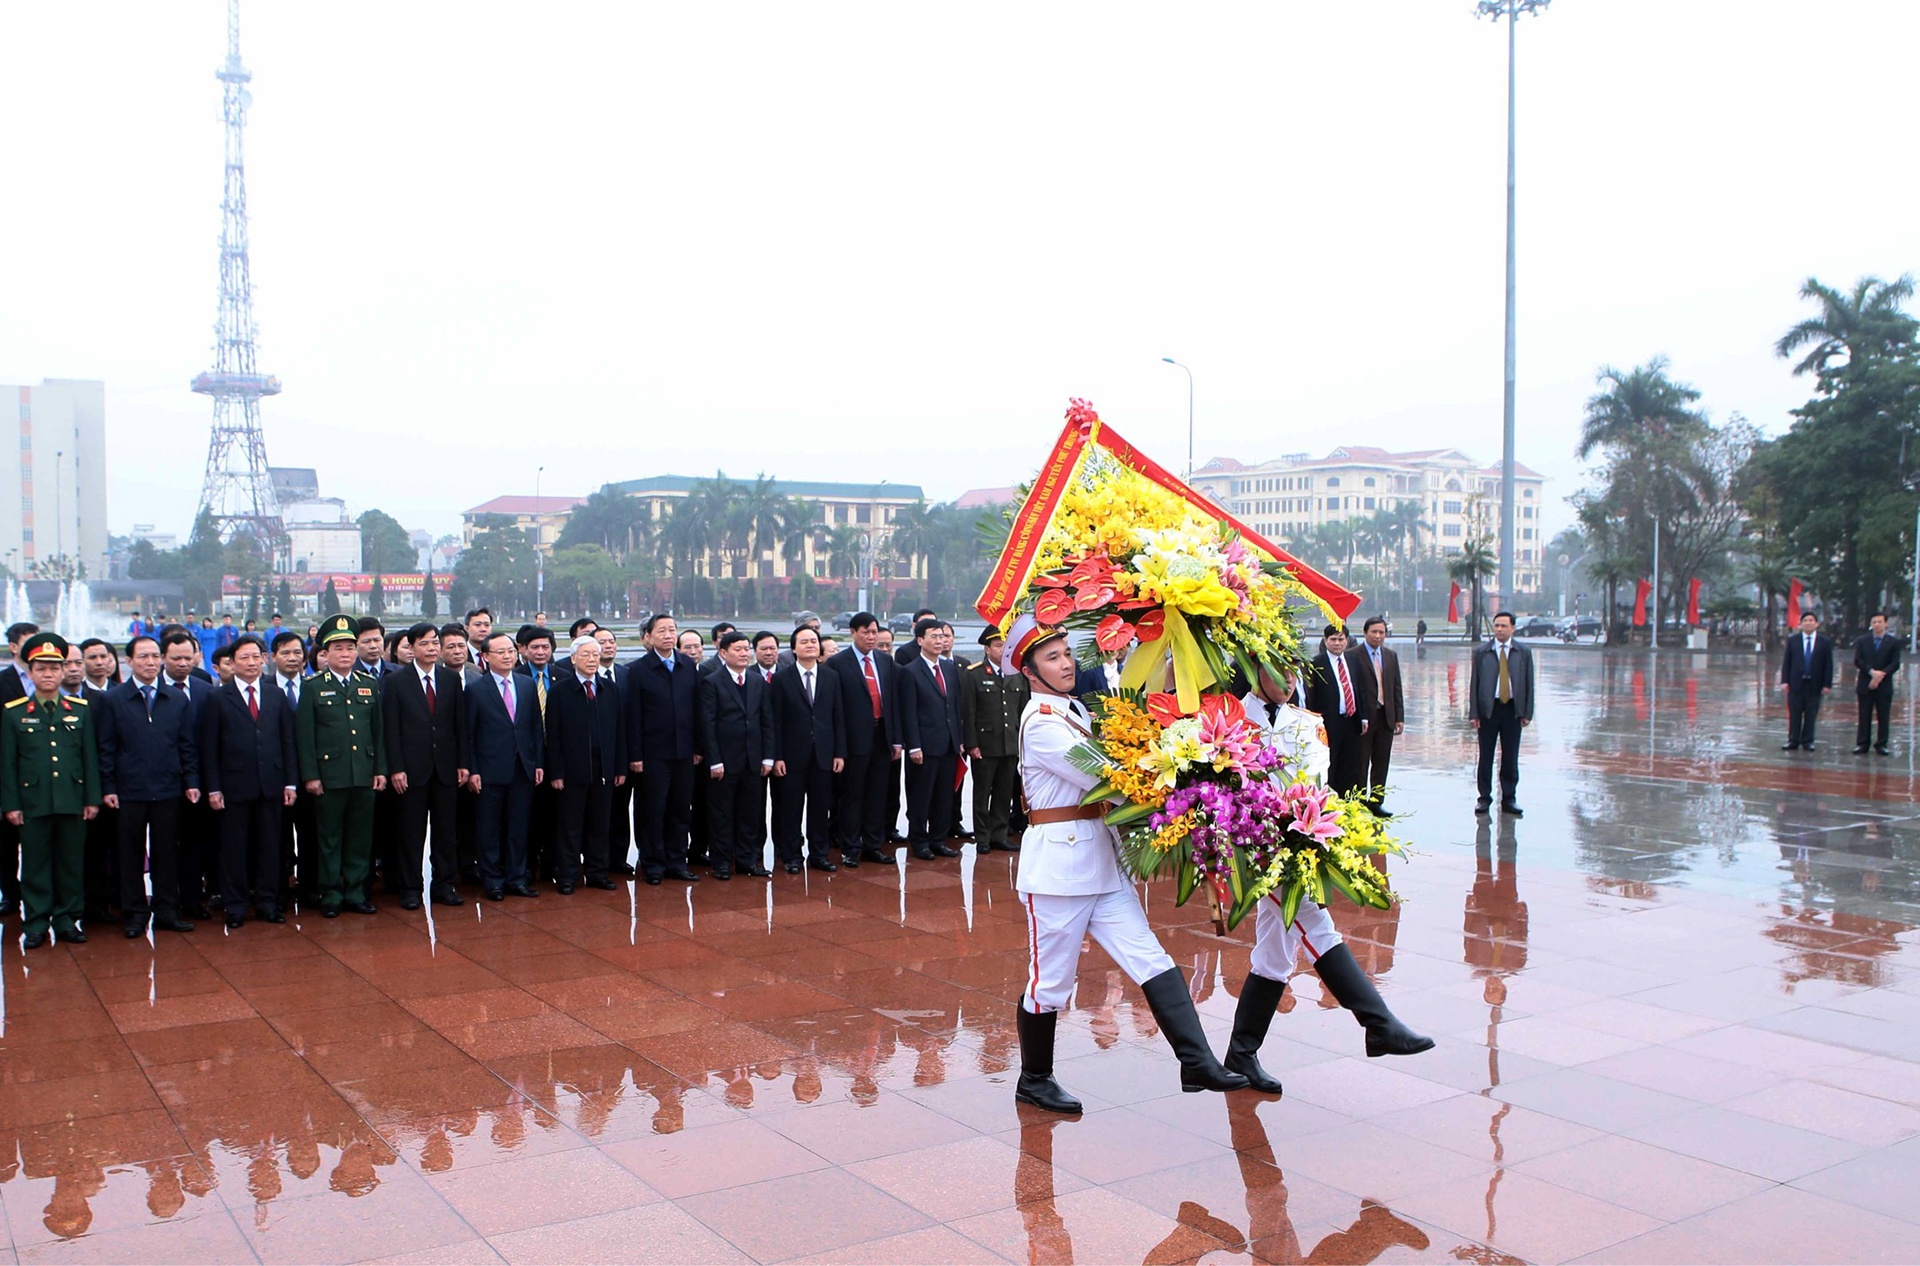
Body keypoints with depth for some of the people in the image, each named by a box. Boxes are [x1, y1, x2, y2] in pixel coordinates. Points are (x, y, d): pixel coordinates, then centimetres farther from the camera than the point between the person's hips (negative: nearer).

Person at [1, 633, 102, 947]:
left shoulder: (81, 710, 7)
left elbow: (90, 757, 6)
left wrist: (92, 799, 2)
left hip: (73, 801, 1)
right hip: (33, 803, -1)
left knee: (71, 863, 7)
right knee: (35, 863, 4)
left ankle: (67, 919, 17)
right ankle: (35, 923, 13)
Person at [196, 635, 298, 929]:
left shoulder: (276, 696, 11)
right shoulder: (216, 698, 2)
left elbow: (287, 741, 10)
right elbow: (208, 747, -1)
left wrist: (290, 782, 3)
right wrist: (213, 788, -7)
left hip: (271, 785, 3)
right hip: (234, 786, -2)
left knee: (269, 847, 7)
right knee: (234, 848, 4)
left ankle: (267, 903, 17)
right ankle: (235, 907, 14)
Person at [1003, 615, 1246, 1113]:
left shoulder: (1075, 711, 15)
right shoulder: (1042, 724, -15)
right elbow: (1104, 782, -20)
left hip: (1099, 857, 9)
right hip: (1059, 861, -9)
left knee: (1151, 960, 3)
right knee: (1051, 978, 4)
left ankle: (1197, 1064, 3)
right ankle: (1033, 1080, 21)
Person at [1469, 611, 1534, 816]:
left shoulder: (1523, 652, 4)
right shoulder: (1482, 652, 2)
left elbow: (1529, 684, 5)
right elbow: (1474, 683, 1)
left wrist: (1527, 713, -1)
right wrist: (1473, 713, -5)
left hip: (1513, 709, 1)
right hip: (1488, 709, -1)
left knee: (1510, 757, 6)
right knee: (1486, 756, 4)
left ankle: (1509, 799, 14)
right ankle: (1484, 798, 13)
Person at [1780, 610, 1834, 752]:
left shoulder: (1824, 642, 2)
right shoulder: (1792, 640, 5)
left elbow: (1828, 665, 2)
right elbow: (1786, 662, 4)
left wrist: (1827, 684, -4)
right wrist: (1785, 681, -4)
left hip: (1814, 684, -1)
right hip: (1796, 683, 1)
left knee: (1811, 714, 3)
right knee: (1794, 714, 3)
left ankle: (1807, 741, 10)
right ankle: (1793, 741, 9)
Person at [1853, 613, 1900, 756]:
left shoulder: (1893, 642, 4)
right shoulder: (1862, 641, 7)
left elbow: (1895, 664, -3)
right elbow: (1857, 661, -2)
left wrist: (1881, 675, -16)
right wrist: (1872, 672, -17)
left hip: (1884, 685, -1)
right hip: (1865, 685, 1)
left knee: (1884, 717, 2)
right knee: (1864, 716, 3)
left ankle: (1881, 745, 8)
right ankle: (1862, 744, 6)